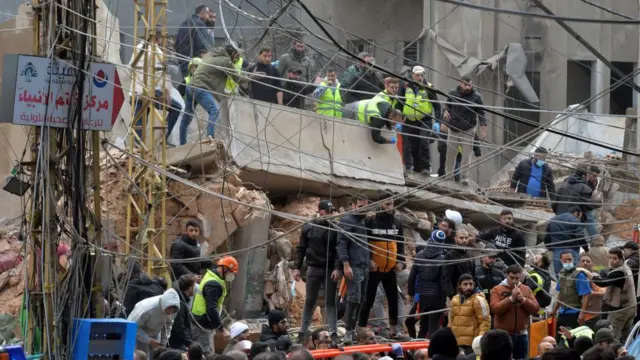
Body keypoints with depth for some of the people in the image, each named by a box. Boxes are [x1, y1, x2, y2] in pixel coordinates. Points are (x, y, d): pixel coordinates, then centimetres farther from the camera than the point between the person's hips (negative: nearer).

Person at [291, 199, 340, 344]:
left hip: (330, 270, -1)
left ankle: (334, 333, -1)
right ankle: (303, 331, 12)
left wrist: (337, 268, -14)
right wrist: (297, 268, -1)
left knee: (330, 302, 0)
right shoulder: (309, 228, 3)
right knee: (310, 302, 7)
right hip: (313, 269, 1)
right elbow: (301, 249, 6)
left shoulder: (335, 228, 0)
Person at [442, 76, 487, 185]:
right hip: (453, 129, 2)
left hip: (468, 131, -2)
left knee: (466, 155, -4)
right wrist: (446, 111, -5)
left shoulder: (476, 97, -5)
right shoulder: (453, 94, 2)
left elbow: (481, 113, -3)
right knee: (450, 154, 6)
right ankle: (448, 175, 19)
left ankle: (464, 177, 0)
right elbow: (447, 105, 19)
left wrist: (483, 128, -13)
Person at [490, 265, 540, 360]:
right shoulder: (497, 290, -1)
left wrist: (523, 300, -13)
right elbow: (495, 309, -14)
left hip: (521, 335, 3)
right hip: (503, 335, -3)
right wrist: (511, 298, -20)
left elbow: (535, 309, 2)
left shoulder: (526, 290, 9)